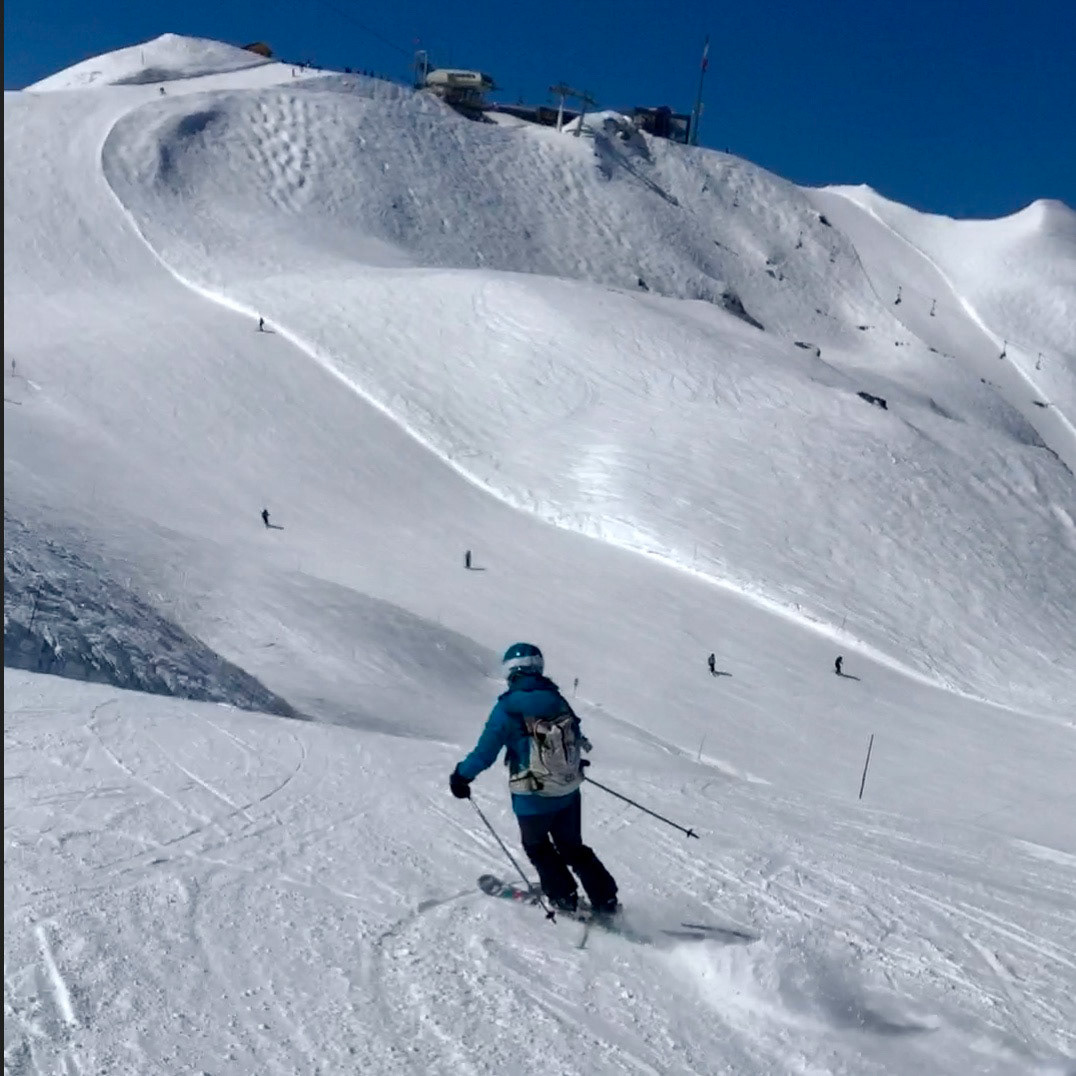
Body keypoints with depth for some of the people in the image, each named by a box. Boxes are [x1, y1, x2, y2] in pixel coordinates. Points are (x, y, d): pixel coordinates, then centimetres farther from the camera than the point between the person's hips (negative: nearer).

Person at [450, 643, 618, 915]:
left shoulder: (507, 708, -18)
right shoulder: (556, 700, -4)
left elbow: (485, 752, -16)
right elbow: (577, 738, 10)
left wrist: (461, 776, 0)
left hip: (533, 799, -5)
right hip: (569, 792, 5)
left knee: (537, 847, 24)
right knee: (572, 846, 24)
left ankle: (564, 896, 25)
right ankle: (605, 898, 22)